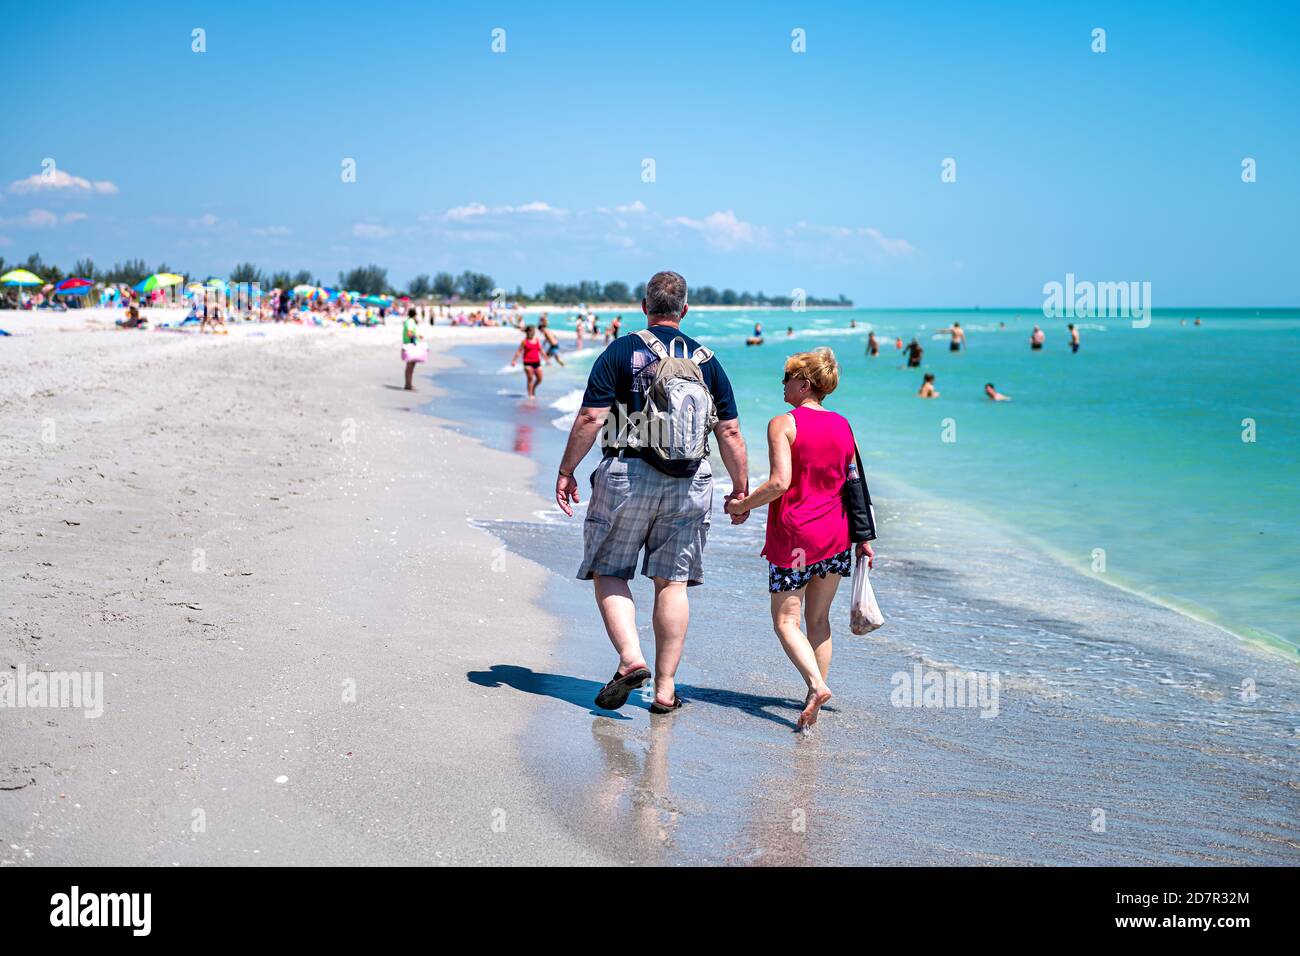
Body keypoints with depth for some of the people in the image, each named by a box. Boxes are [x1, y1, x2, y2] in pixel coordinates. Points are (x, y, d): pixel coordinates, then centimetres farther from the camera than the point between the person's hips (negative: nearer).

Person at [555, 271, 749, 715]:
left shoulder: (622, 351, -1)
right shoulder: (706, 360, 8)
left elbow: (591, 418, -8)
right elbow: (730, 433, 6)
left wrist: (566, 471, 0)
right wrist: (741, 489, 14)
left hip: (626, 476, -3)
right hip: (689, 483, 3)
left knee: (608, 571, 9)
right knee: (672, 582, 7)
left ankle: (630, 657, -10)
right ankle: (665, 688, 9)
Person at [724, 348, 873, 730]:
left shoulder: (783, 424, -10)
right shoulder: (843, 425, 7)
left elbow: (779, 483, -20)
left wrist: (741, 505, -6)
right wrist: (862, 538, 15)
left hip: (794, 534, -5)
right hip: (835, 534, 6)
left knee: (785, 620, 1)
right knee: (818, 619, 15)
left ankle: (816, 685, -19)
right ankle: (815, 694, 18)